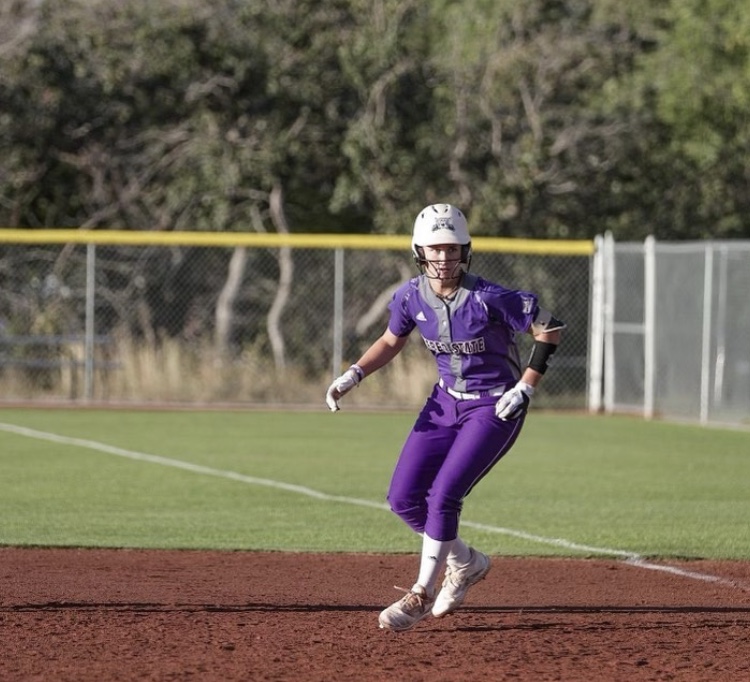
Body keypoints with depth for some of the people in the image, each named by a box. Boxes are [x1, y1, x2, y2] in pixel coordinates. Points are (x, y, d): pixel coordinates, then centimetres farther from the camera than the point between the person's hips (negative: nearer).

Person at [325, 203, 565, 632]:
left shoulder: (488, 299, -24)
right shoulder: (411, 296, -7)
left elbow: (550, 329, -16)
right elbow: (391, 342, 12)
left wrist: (525, 388, -19)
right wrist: (353, 376, -3)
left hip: (495, 407, -6)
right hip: (447, 401, 6)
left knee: (444, 496, -17)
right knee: (404, 498, 1)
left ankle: (422, 593, -2)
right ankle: (465, 563, 24)